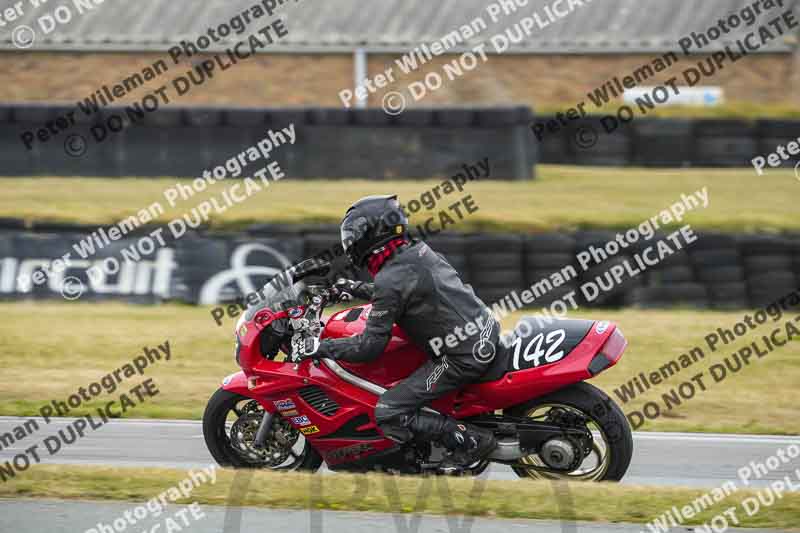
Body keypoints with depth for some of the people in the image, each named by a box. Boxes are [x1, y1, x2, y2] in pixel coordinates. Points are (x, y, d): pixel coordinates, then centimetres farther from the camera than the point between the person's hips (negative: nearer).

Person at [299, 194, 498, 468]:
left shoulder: (390, 279, -17)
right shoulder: (420, 252, 8)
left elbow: (369, 347, -15)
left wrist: (318, 347, -7)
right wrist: (358, 289, 33)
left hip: (462, 358, -9)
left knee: (388, 415, -9)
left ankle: (471, 439, -7)